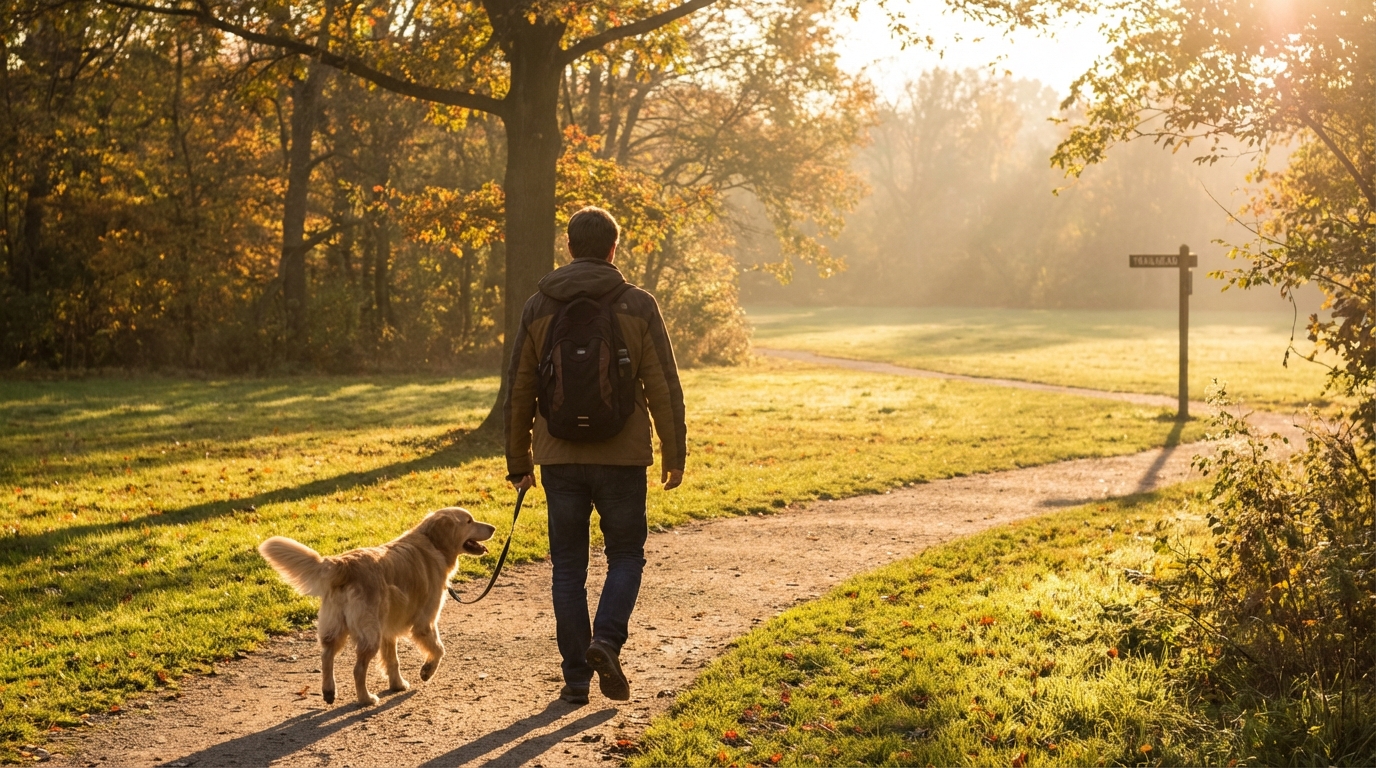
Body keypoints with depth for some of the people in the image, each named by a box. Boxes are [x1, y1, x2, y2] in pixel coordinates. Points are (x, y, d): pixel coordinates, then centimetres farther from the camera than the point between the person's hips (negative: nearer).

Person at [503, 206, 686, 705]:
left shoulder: (539, 308, 3)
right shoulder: (638, 307, -3)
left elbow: (518, 392, 5)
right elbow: (663, 388, -3)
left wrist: (518, 461, 14)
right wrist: (674, 454, 6)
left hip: (560, 458, 2)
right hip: (621, 457, -1)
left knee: (568, 566, 9)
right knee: (626, 556, 12)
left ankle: (576, 677, 8)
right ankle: (606, 640, -11)